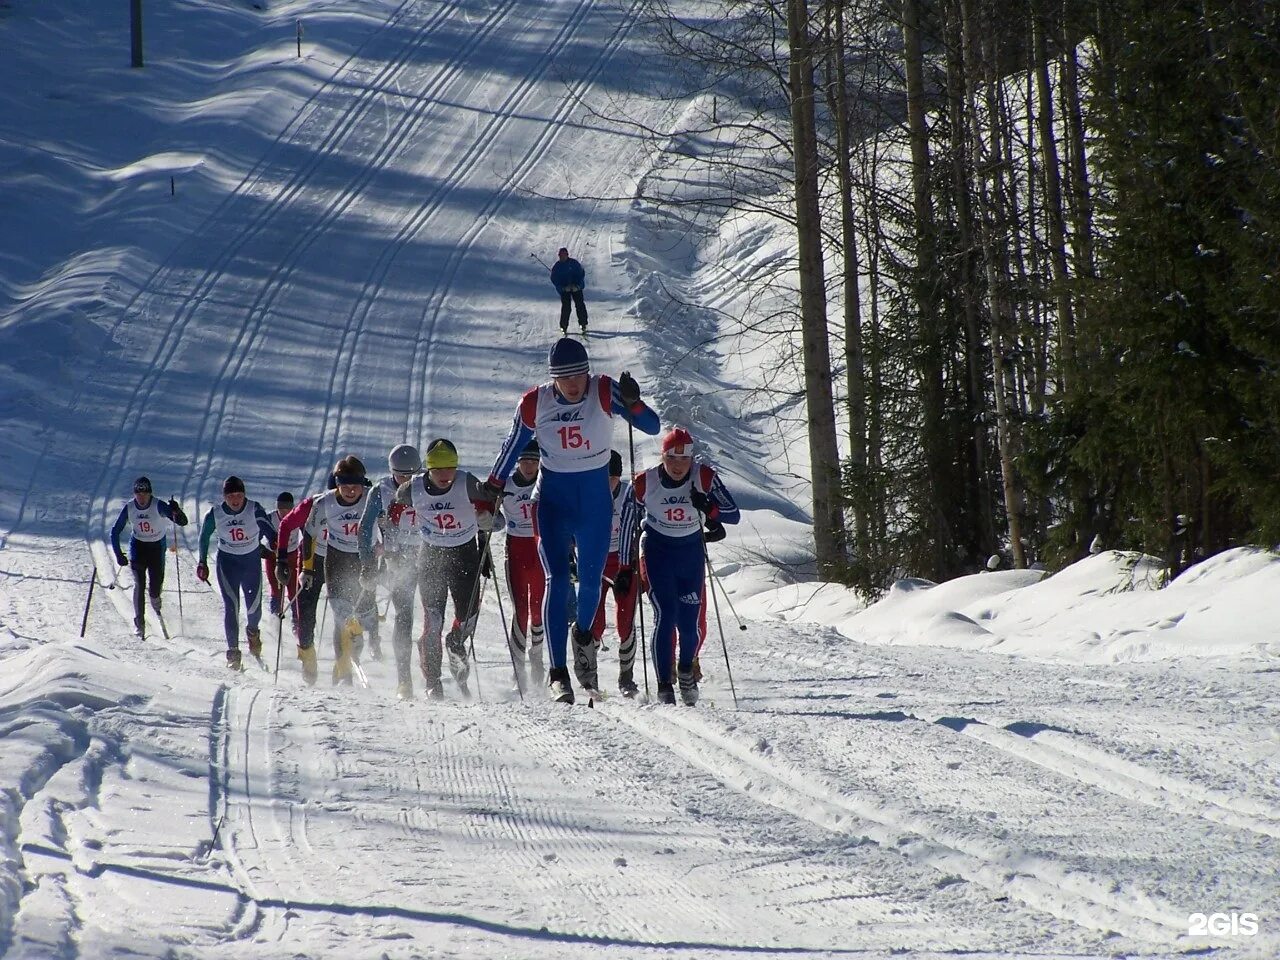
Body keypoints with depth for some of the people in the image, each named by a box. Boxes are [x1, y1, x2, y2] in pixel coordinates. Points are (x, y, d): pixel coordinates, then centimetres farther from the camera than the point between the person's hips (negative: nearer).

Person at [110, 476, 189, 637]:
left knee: (155, 590, -1)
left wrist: (176, 512, -50)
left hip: (157, 547, -1)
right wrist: (118, 554, -13)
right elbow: (115, 531, -4)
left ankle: (155, 600, 37)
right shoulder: (129, 508, -14)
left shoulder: (159, 506, -21)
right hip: (138, 546, 1)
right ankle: (139, 622, -8)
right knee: (139, 584, -15)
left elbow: (182, 522, -28)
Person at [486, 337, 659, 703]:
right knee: (557, 579, -14)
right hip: (553, 498, -1)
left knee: (591, 580, 8)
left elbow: (651, 427, -19)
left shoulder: (605, 392, -13)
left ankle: (583, 637, 42)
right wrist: (491, 491, 8)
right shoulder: (535, 403, -9)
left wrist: (632, 403, -38)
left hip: (596, 500, 1)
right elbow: (512, 448, 6)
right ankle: (557, 673, -17)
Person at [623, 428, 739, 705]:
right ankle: (664, 685, -9)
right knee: (665, 615, -16)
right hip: (657, 550, -1)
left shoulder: (704, 478, -14)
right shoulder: (644, 483, -15)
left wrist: (709, 508, -33)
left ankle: (686, 670, 30)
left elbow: (733, 514, -13)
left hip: (692, 550, 1)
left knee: (689, 622, -1)